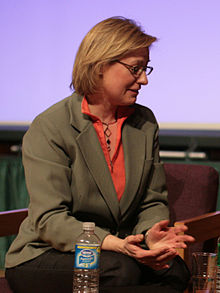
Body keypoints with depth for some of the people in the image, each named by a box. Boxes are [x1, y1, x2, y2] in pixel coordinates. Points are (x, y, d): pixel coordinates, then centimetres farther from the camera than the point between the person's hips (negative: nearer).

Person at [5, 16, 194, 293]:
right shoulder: (48, 128, -11)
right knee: (121, 270, -34)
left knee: (174, 270, -25)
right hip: (43, 258, -5)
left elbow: (152, 201, 10)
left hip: (118, 249, 5)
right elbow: (49, 220, -18)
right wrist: (116, 244, -32)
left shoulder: (145, 123, 9)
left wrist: (151, 233, -16)